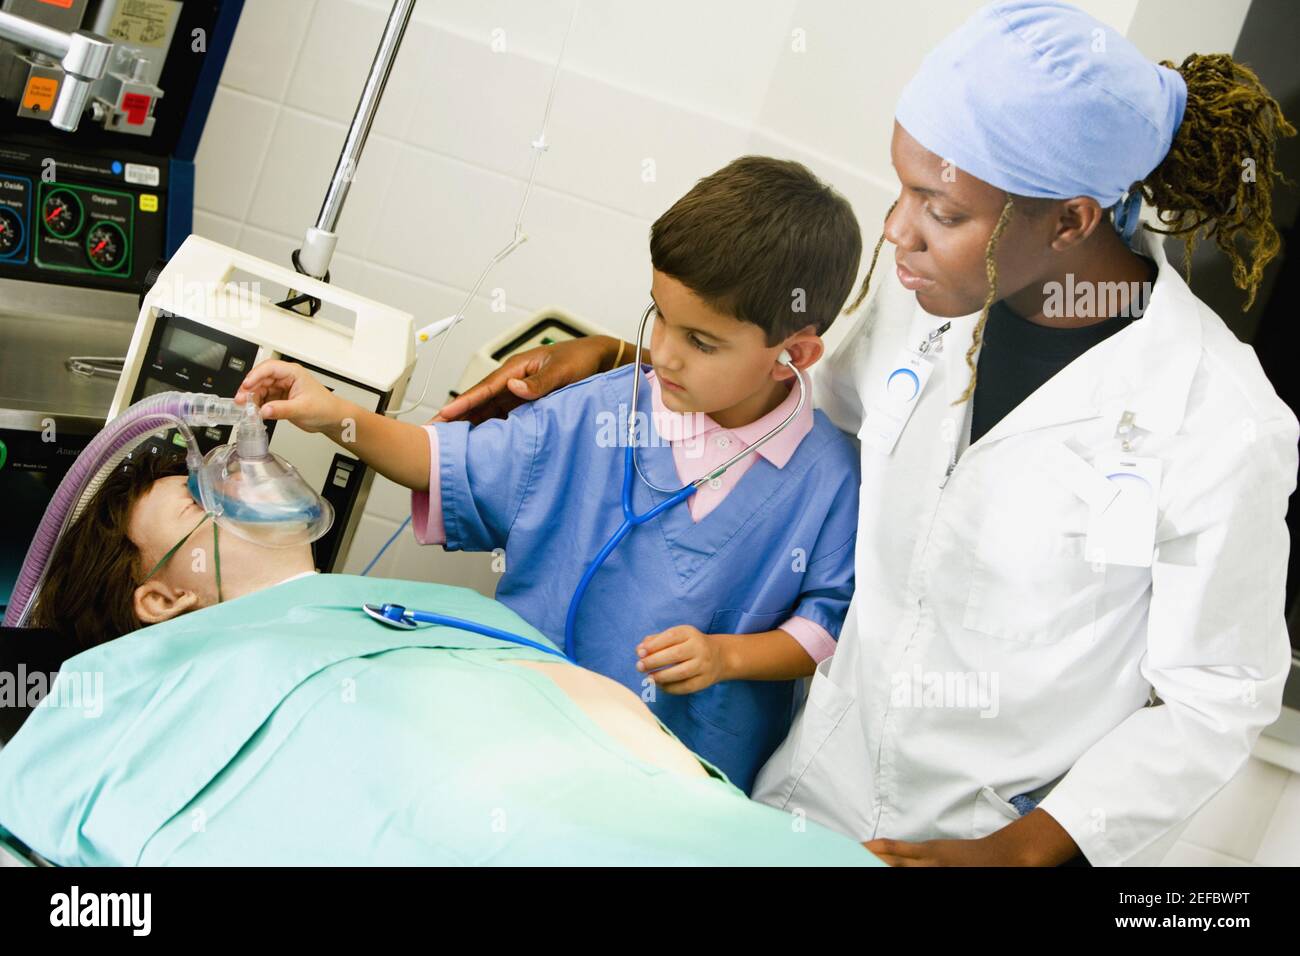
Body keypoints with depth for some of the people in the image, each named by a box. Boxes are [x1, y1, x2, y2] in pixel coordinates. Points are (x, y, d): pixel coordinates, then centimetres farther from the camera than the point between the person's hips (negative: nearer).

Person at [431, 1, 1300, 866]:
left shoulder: (1224, 428, -22)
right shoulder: (923, 306, -7)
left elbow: (1217, 700, -14)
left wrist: (1018, 851, -22)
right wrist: (611, 358, 3)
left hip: (1017, 837, -4)